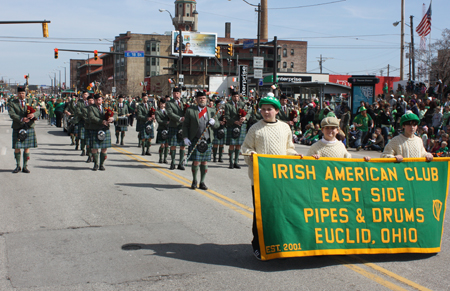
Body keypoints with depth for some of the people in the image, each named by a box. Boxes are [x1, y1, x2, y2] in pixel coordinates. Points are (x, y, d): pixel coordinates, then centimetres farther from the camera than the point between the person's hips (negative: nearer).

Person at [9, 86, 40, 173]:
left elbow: (38, 112, 4)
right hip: (17, 128, -2)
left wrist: (34, 114, -20)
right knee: (17, 148, 0)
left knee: (27, 148, 4)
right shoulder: (13, 103, 4)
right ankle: (18, 166, 15)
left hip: (29, 127, 2)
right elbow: (12, 114, -11)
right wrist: (21, 119, -27)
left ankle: (25, 167, 12)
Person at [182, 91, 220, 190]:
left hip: (207, 141, 3)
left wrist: (213, 122, -10)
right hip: (195, 140, -3)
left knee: (204, 162, 4)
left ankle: (202, 183, 15)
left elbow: (217, 125, 13)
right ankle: (194, 181, 15)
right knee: (196, 162, -5)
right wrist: (185, 137, -7)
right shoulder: (190, 110, 3)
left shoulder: (212, 111, 12)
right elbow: (185, 125, 3)